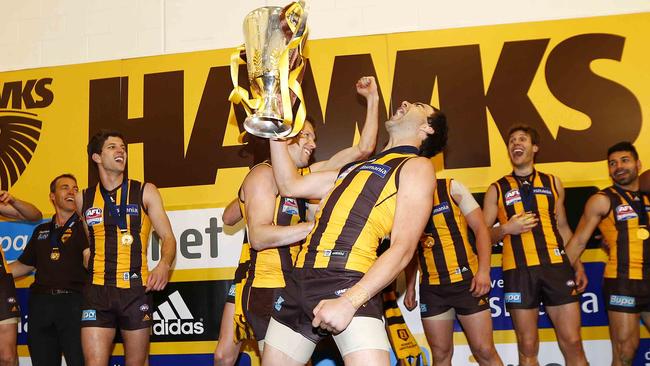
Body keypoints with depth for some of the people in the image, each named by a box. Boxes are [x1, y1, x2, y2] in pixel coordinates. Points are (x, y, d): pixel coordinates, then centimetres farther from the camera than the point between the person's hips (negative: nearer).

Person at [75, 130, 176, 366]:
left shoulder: (145, 192, 5)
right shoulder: (83, 199, 10)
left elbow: (168, 237, 1)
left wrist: (164, 265, -17)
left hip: (136, 288, -1)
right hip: (98, 291, 1)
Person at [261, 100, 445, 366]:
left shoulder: (417, 165, 3)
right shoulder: (355, 168, 26)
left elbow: (403, 249, -8)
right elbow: (290, 185, 29)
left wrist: (350, 302, -18)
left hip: (349, 284, -7)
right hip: (300, 280, 7)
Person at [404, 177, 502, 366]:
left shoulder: (451, 188, -1)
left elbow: (480, 228, -3)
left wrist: (483, 270, -14)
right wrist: (410, 288, 12)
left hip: (465, 280, -3)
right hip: (431, 288, 3)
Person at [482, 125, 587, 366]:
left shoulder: (553, 183, 15)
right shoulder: (497, 189, 8)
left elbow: (563, 227, 20)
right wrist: (506, 229, -10)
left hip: (557, 266, 2)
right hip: (519, 271, -1)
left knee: (573, 343, -1)